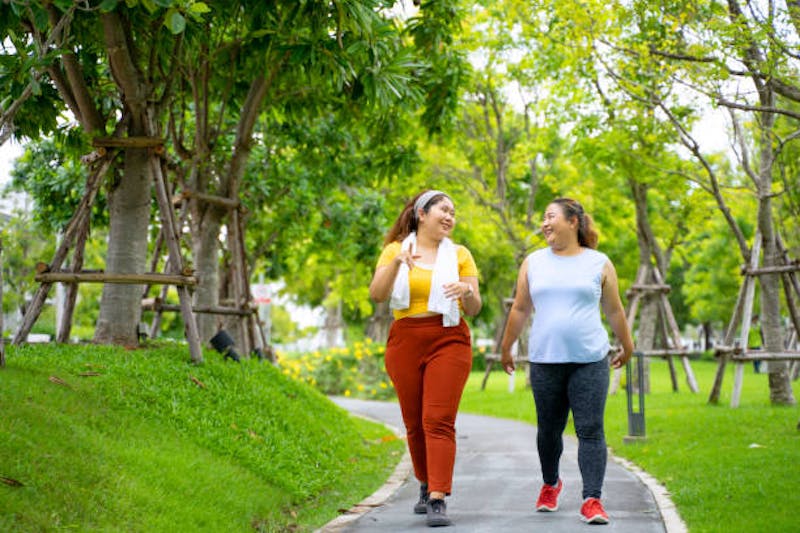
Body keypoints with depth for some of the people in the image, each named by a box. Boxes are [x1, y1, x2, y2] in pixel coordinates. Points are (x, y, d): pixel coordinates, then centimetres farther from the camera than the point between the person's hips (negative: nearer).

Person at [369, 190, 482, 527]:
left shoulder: (459, 255, 7)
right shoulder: (395, 250, 6)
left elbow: (474, 309, 5)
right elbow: (377, 295, -8)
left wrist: (468, 291, -18)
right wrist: (397, 263, -24)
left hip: (448, 341, -1)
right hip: (405, 343, 1)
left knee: (439, 421, -13)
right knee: (414, 424, 9)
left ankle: (438, 500, -18)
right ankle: (426, 486, 30)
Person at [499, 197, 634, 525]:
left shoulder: (599, 264, 4)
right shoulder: (533, 263, 8)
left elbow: (614, 310, 13)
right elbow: (520, 309, 15)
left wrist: (627, 347, 21)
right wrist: (506, 348, 18)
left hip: (590, 360, -2)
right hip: (545, 362, 2)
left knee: (590, 430, -8)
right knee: (549, 429, 11)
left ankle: (592, 500, -8)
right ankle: (550, 484, 35)